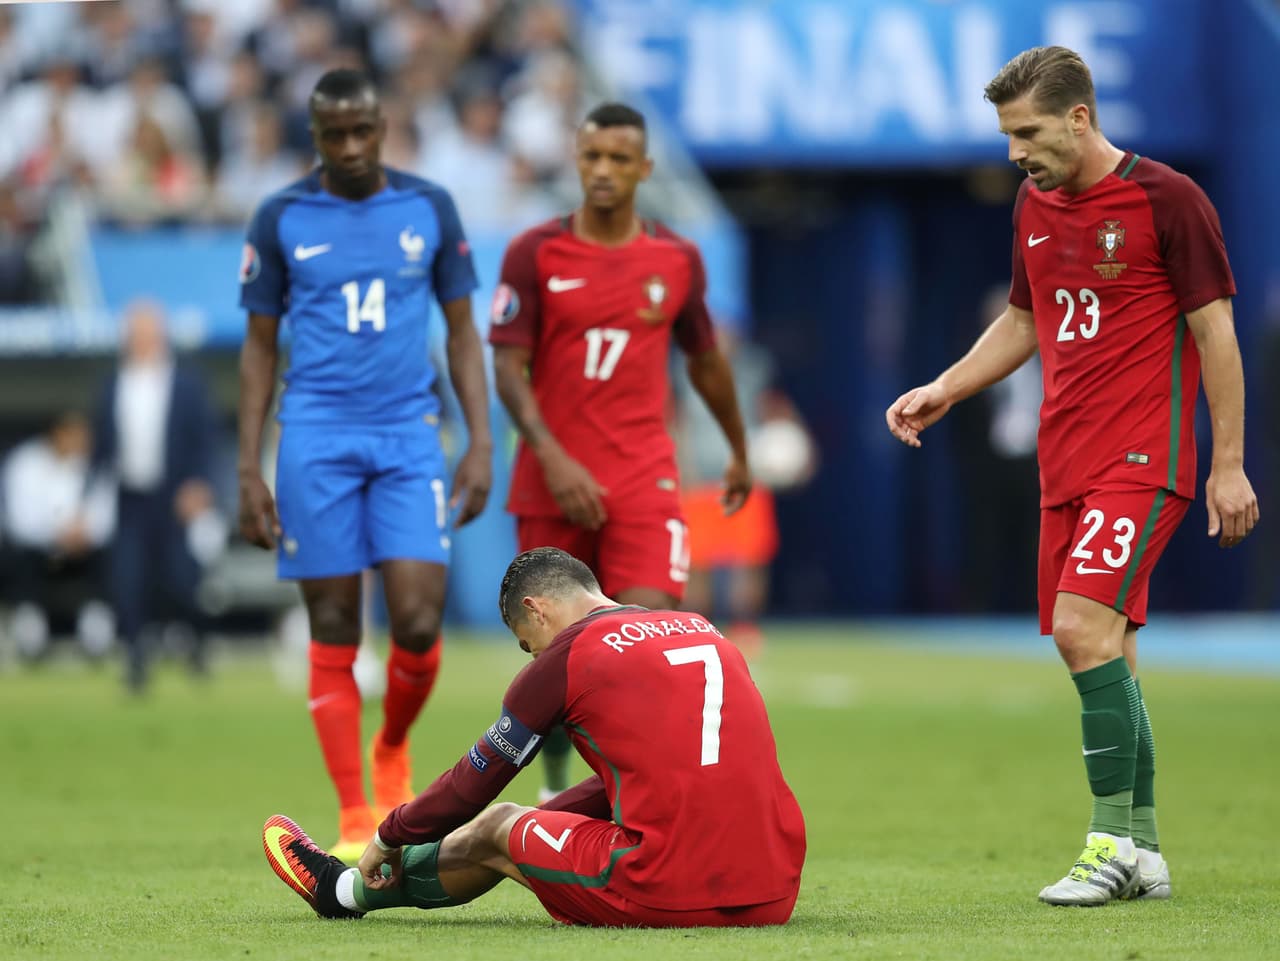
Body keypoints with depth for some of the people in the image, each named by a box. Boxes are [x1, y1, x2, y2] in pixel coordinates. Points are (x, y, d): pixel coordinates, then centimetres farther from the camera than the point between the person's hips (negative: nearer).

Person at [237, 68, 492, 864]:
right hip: (317, 440, -1)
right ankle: (355, 822, 6)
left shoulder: (429, 209, 5)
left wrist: (482, 444, 1)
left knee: (419, 621, -11)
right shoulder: (282, 218, 3)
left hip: (410, 437, 1)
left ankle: (393, 753, 19)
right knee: (335, 635, 0)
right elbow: (260, 346, 8)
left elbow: (463, 332, 10)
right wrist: (249, 471, 2)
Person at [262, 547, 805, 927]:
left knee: (493, 830, 19)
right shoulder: (704, 632, 19)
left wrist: (388, 838, 28)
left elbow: (471, 786, 11)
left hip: (670, 896, -7)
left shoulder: (566, 657, 0)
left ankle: (345, 891, 45)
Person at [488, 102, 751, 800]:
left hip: (644, 479, 0)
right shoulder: (534, 254, -1)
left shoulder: (677, 260, 5)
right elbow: (508, 368, -6)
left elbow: (707, 363, 20)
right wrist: (553, 458, -18)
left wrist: (740, 452, 30)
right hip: (554, 480, 0)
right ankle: (557, 787, 29)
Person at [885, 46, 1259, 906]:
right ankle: (1142, 850, 14)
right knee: (1103, 650, 7)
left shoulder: (1165, 199, -8)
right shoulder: (1036, 206, 12)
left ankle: (1112, 842, -15)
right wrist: (943, 390, 13)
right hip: (1067, 462, 7)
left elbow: (1215, 332, -7)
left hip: (1143, 458, -7)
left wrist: (1229, 464, -9)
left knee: (1086, 625, -19)